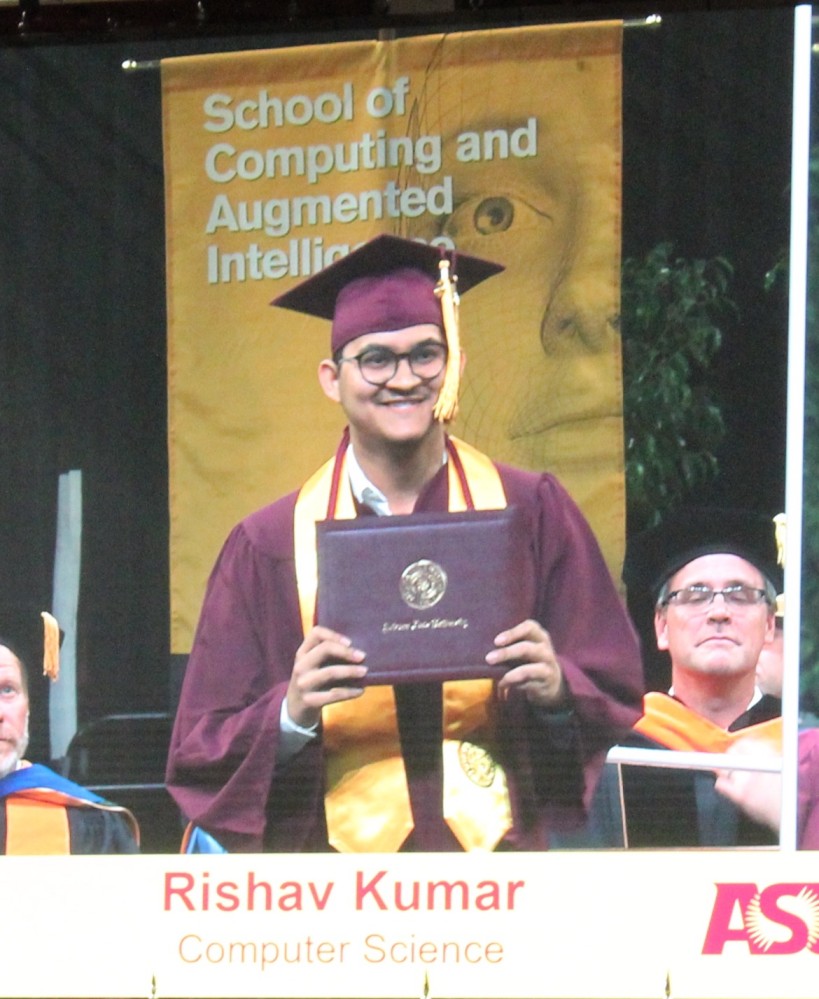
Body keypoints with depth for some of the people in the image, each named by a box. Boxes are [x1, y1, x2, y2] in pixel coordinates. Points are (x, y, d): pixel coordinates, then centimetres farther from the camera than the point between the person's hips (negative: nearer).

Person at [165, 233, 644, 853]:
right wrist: (292, 713, -15)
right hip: (340, 851, 1)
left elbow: (616, 697, 8)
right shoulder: (270, 546, 6)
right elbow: (202, 755, 4)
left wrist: (557, 691, -13)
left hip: (499, 850, 0)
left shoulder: (533, 514, 8)